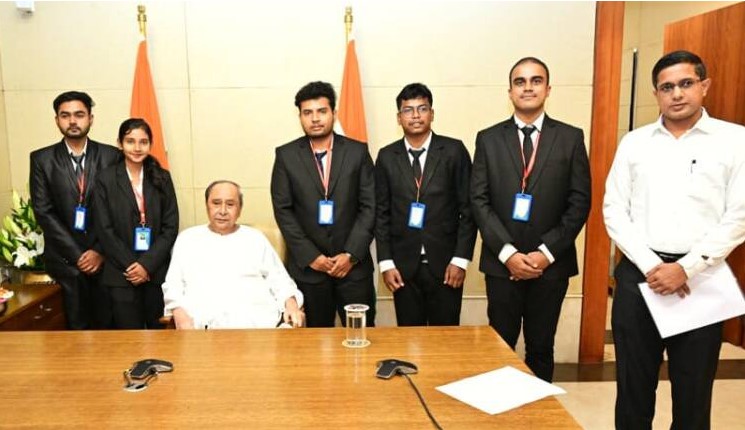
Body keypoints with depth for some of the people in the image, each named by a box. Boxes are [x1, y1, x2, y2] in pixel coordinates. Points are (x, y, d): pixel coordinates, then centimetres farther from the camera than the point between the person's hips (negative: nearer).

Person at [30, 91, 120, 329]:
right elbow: (43, 212, -3)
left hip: (105, 258, 0)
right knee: (77, 328, 6)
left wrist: (100, 251, -8)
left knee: (107, 327, 4)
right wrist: (78, 255, -9)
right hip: (65, 260, 0)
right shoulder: (42, 159, 2)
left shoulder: (111, 156, 1)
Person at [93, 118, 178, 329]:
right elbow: (105, 231, -2)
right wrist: (130, 265, -9)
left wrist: (147, 264, -9)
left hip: (157, 271, 2)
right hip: (122, 274, -1)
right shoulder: (106, 180, 1)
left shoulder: (162, 178, 5)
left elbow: (170, 227, 1)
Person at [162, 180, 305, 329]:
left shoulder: (255, 238, 19)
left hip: (257, 319, 0)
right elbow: (173, 285, 15)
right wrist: (180, 315, -6)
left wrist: (291, 305, -6)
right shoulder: (188, 238, 19)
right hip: (205, 321, 1)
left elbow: (280, 281, 15)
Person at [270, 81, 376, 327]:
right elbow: (283, 210, -1)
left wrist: (351, 254, -9)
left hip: (353, 264, 0)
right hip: (306, 265, 0)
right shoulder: (286, 155, 2)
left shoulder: (357, 151, 2)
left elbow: (369, 206, -1)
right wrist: (310, 256, -8)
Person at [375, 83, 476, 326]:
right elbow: (381, 213, 5)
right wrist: (386, 263, -2)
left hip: (445, 264, -1)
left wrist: (461, 259, -7)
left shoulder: (454, 151, -1)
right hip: (403, 266, 1)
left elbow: (468, 208, -1)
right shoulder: (387, 157, 4)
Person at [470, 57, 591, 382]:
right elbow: (479, 201, -2)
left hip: (551, 263, 0)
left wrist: (546, 252, -10)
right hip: (502, 263, 0)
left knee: (541, 347, 12)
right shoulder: (488, 138, 4)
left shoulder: (571, 138, 4)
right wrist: (507, 252, -12)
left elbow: (580, 202, -1)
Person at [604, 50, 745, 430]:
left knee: (693, 390, 11)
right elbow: (614, 211, 2)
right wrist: (650, 265, -9)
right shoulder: (634, 142, 7)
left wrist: (686, 268, -14)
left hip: (701, 278, -1)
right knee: (633, 384, 12)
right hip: (638, 274, 2)